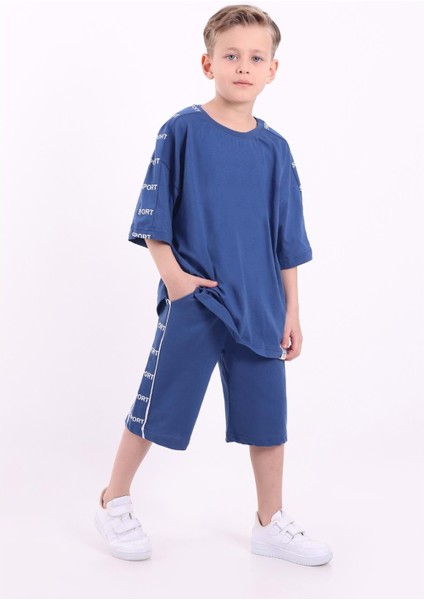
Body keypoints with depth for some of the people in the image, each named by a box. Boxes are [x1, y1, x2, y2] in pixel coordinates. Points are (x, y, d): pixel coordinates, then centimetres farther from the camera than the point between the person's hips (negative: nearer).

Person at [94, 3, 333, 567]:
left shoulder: (275, 149, 4)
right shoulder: (182, 132, -6)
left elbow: (287, 240, 8)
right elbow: (153, 218, -3)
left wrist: (291, 310, 8)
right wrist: (172, 275, -14)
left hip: (260, 307, 4)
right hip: (192, 303, -3)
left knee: (267, 415, 10)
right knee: (157, 408, 6)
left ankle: (271, 524, 27)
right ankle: (114, 503, 28)